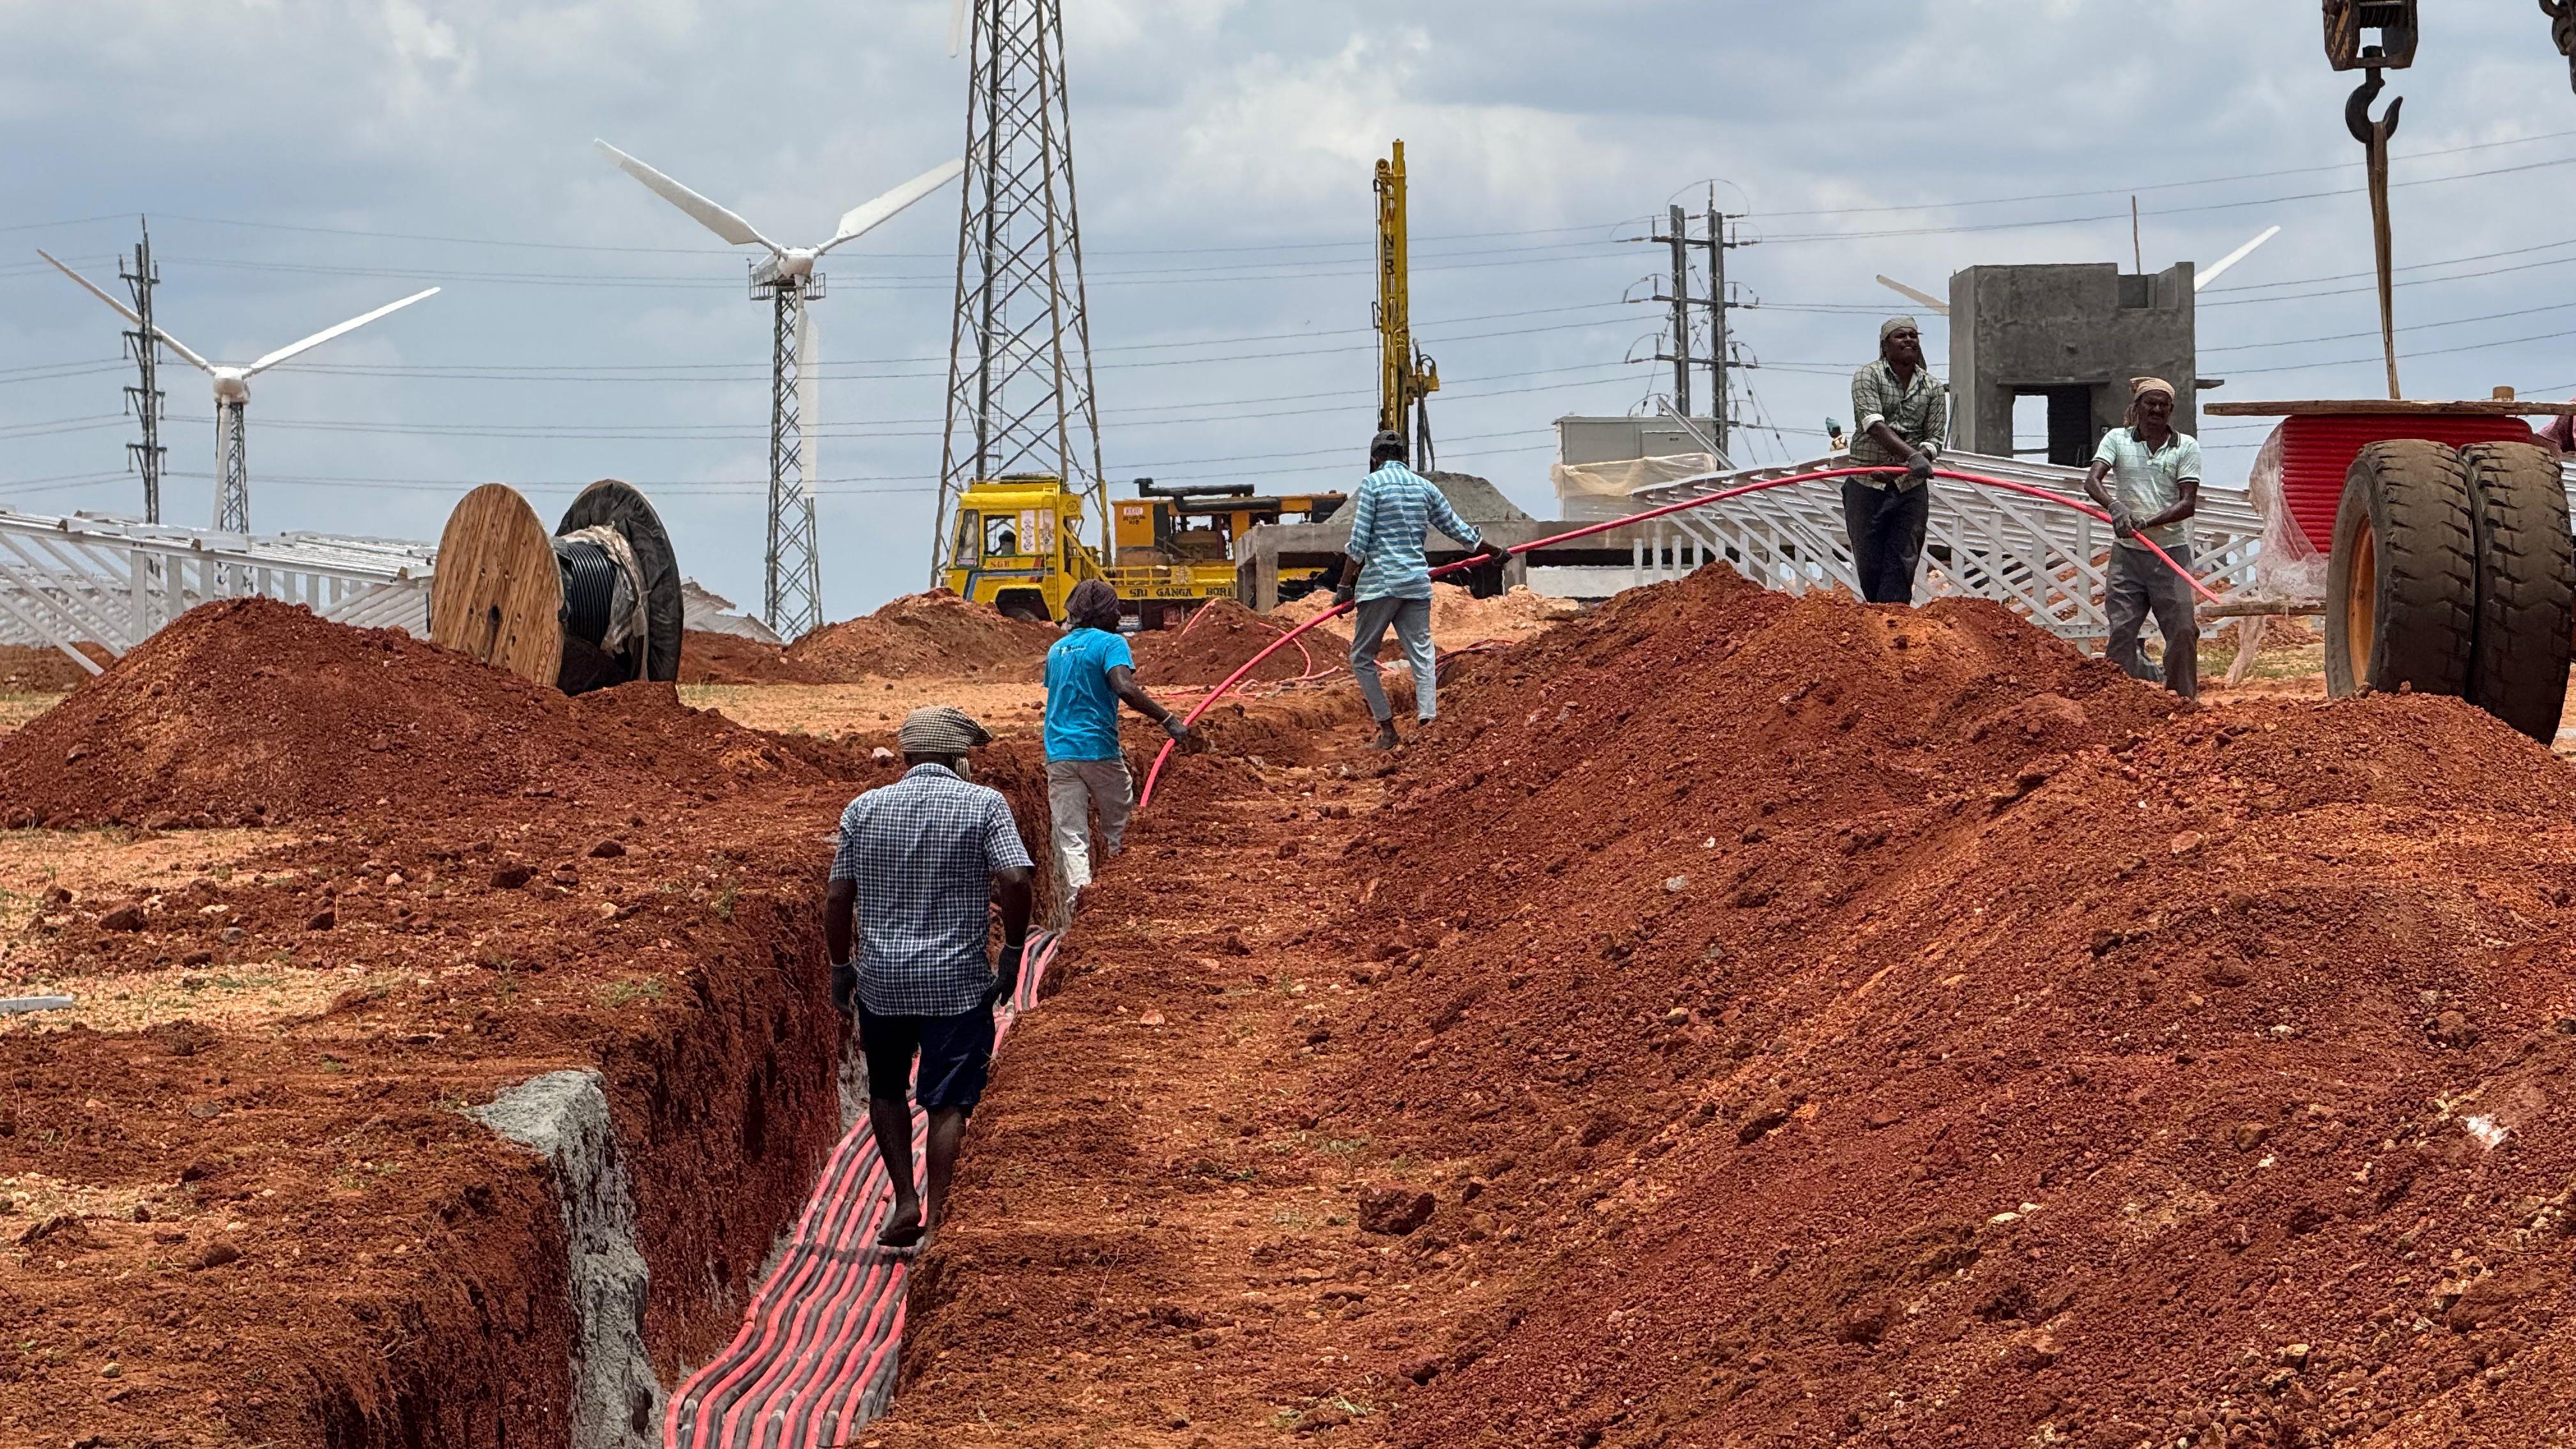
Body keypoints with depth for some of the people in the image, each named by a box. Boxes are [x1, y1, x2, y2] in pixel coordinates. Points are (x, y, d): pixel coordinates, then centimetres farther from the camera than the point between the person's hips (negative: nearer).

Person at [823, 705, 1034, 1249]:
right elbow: (1015, 882, -14)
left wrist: (841, 968, 13)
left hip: (881, 978, 2)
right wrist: (1012, 952, -2)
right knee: (947, 1102, 4)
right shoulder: (984, 804, -4)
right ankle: (936, 1218, 1)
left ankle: (905, 1200, 12)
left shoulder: (864, 809, 3)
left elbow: (838, 898, 2)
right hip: (958, 980, -2)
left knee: (886, 1090, 21)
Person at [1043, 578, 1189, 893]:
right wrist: (1167, 720, -21)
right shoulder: (1110, 643, -5)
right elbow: (1125, 689, -22)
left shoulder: (1057, 650, 16)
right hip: (1099, 750, -5)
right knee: (1118, 824, 15)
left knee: (1071, 839, 0)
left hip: (1059, 754, 5)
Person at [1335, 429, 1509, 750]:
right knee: (1422, 655, 4)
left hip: (1379, 584, -5)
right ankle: (1428, 723, -7)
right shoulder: (1424, 486, 12)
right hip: (1417, 582, 5)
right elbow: (1458, 528, 19)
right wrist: (1496, 552, 34)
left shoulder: (1372, 484, -4)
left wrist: (1345, 587, -5)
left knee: (1362, 657, 5)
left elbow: (1358, 543, -9)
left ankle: (1387, 729, 2)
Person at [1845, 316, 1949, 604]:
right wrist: (1911, 456, -32)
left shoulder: (1933, 388, 8)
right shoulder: (1868, 377, -2)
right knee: (1869, 566, 2)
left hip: (1911, 489, 2)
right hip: (1868, 486, -2)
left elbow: (1936, 439, 2)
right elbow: (1874, 425, -18)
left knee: (1902, 565, -5)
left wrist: (1905, 467, -19)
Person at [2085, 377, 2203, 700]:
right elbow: (2092, 481, -8)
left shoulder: (2186, 446, 5)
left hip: (2171, 552, -1)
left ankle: (2183, 701, 4)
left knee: (2182, 631, -7)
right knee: (2121, 632, -3)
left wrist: (2148, 522, -20)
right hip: (2127, 553, 1)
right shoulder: (2117, 440, 7)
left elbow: (2188, 504, -4)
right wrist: (2115, 507, -29)